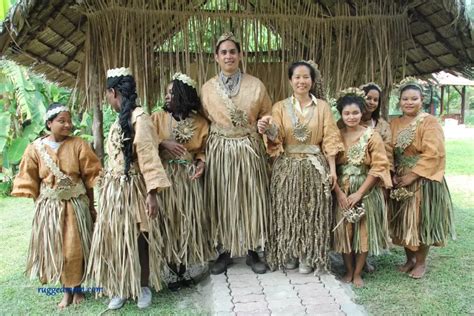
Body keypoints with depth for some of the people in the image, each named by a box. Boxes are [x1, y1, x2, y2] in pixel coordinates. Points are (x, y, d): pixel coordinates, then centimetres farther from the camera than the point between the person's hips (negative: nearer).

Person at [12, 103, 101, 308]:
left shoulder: (78, 145, -7)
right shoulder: (35, 149, -4)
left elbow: (90, 177, -3)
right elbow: (30, 181, 3)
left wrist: (91, 206, -1)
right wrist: (39, 205, 3)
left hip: (75, 204, -1)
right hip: (48, 206, 2)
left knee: (75, 249, 4)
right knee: (55, 250, 8)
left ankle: (77, 288, 26)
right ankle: (67, 290, 25)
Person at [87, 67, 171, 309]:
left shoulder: (139, 118, -14)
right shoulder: (121, 119, 10)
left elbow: (148, 157, -18)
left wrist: (152, 193, -22)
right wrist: (106, 186, 20)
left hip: (132, 188, -8)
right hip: (113, 188, 8)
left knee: (137, 239, 5)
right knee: (115, 239, 11)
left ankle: (143, 287, 23)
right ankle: (120, 288, 26)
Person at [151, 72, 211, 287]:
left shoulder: (200, 123, 4)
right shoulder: (158, 118, 3)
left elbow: (202, 149, 11)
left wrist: (202, 162, -8)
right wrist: (163, 143, -19)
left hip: (190, 178, 1)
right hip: (164, 177, 0)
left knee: (188, 221, 3)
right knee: (167, 221, 0)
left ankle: (183, 268, 18)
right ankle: (175, 269, 14)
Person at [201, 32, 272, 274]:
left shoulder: (255, 85, 1)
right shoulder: (207, 88, 4)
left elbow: (267, 115, 7)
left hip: (249, 150, 0)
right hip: (219, 151, 1)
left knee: (251, 199, 6)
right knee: (221, 200, 6)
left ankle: (253, 252, 21)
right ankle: (224, 252, 22)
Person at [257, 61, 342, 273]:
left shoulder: (322, 106, 3)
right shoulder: (280, 107, 3)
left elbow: (330, 140, 1)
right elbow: (276, 139, -6)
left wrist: (332, 168, -5)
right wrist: (266, 130, -28)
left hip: (315, 167, 0)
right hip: (287, 167, 0)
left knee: (313, 211, 5)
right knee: (287, 211, 6)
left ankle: (308, 257, 21)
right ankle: (289, 254, 24)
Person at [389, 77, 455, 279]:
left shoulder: (430, 122, -9)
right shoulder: (394, 123, 7)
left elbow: (433, 154, -18)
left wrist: (412, 175, -19)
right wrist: (394, 174, -7)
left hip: (422, 181, -5)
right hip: (399, 181, 5)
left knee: (421, 221, 3)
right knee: (403, 222, 12)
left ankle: (421, 262, 21)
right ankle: (409, 258, 30)